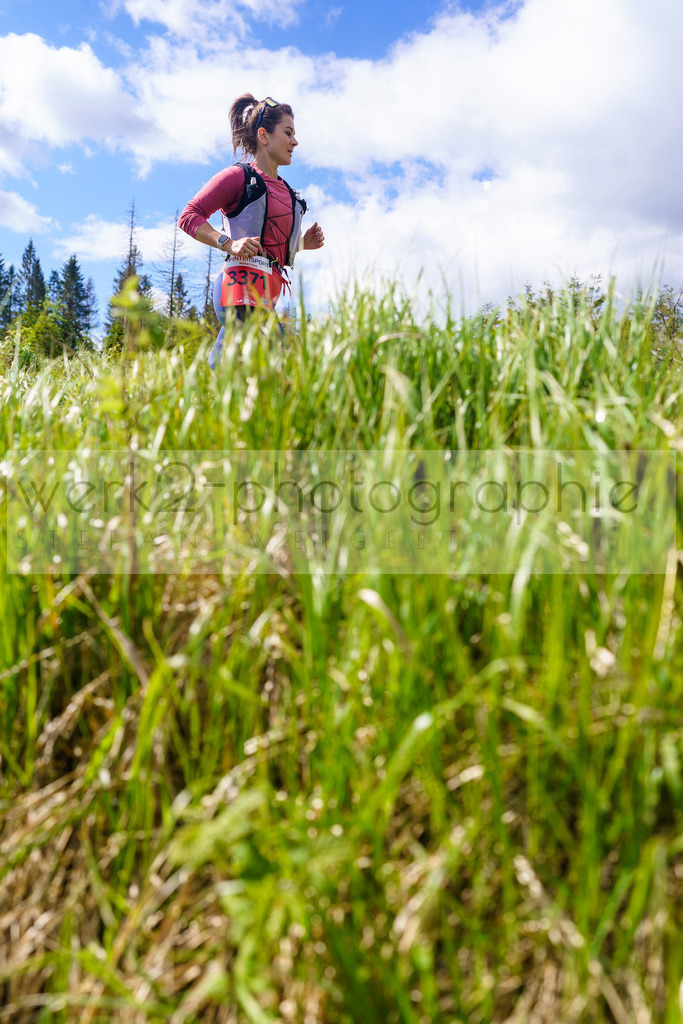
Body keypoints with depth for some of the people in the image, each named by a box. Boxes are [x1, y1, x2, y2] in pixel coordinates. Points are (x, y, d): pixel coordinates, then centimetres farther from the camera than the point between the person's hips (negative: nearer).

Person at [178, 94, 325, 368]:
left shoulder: (284, 190, 25)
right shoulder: (238, 176, 1)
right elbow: (189, 216, -2)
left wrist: (302, 243, 14)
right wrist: (228, 243, -16)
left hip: (268, 290, 8)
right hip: (244, 282, -8)